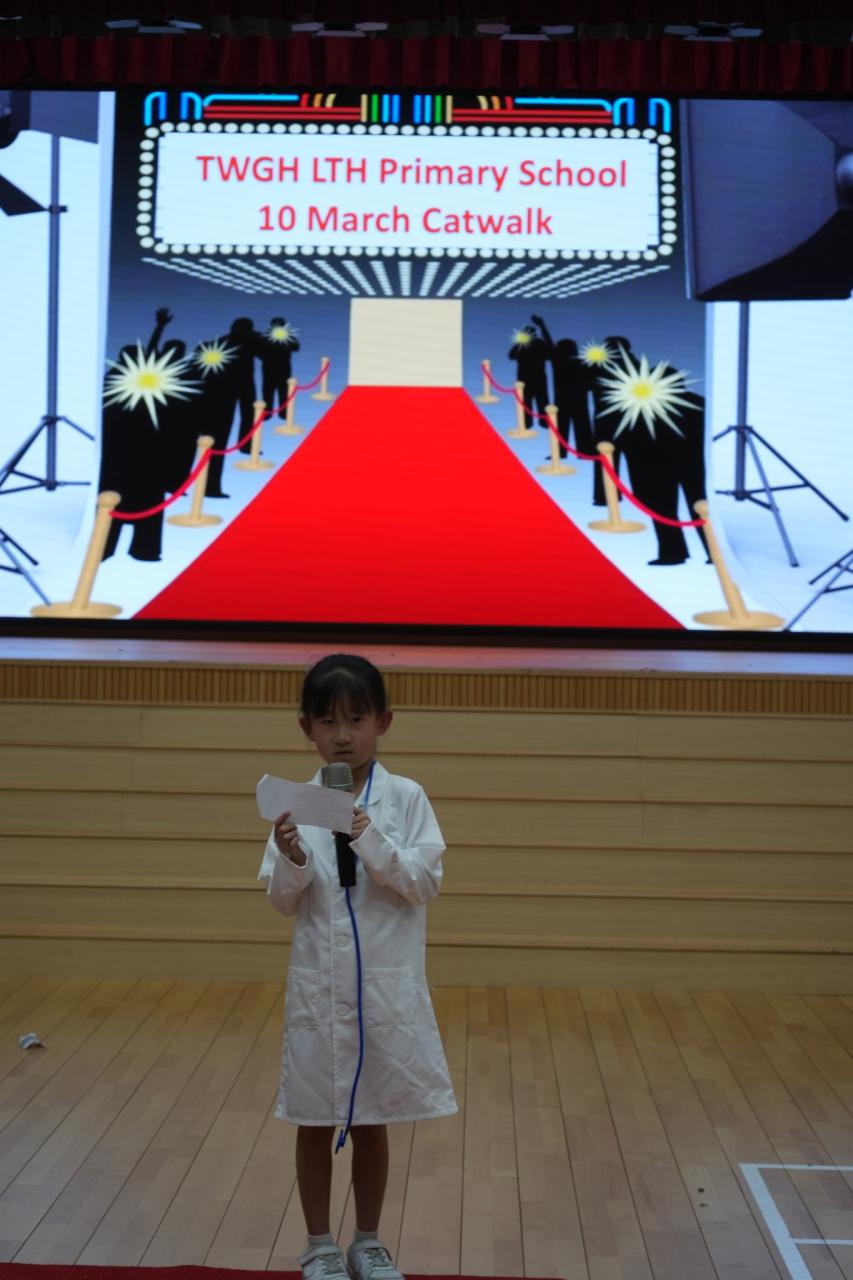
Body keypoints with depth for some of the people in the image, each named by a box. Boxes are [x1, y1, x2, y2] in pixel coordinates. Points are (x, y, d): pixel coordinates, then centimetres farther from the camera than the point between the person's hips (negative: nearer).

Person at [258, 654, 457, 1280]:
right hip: (318, 986, 1)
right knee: (315, 1124, 11)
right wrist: (292, 861, -21)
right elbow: (285, 902, 0)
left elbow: (425, 883, -10)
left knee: (372, 1124, 13)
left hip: (387, 987, -1)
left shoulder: (406, 798, -5)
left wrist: (372, 841, -23)